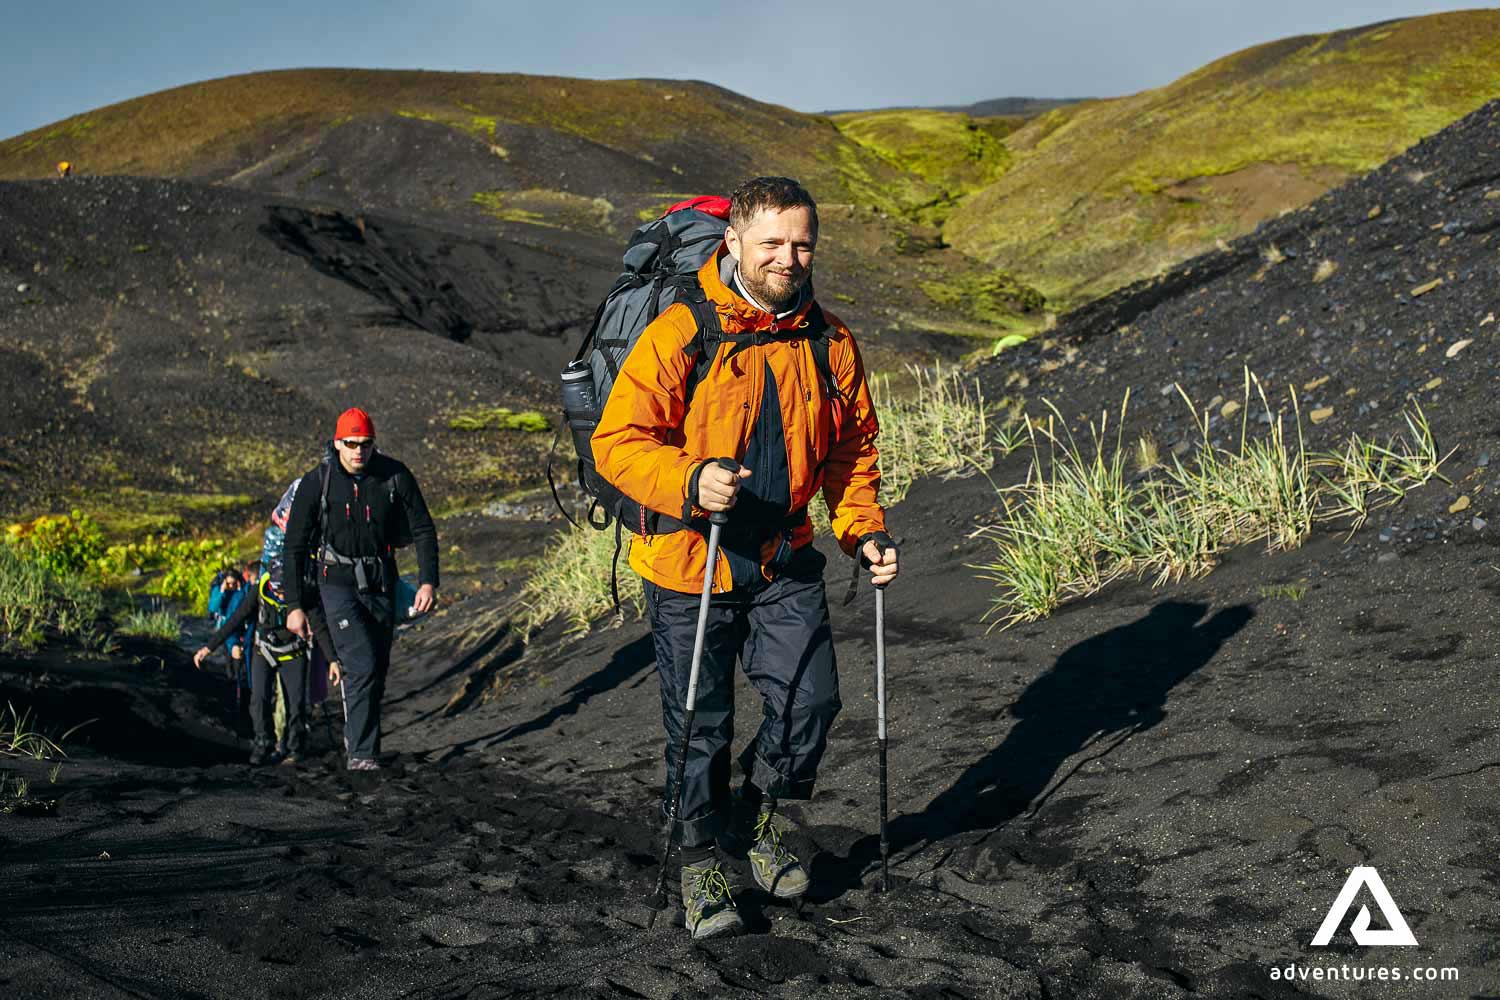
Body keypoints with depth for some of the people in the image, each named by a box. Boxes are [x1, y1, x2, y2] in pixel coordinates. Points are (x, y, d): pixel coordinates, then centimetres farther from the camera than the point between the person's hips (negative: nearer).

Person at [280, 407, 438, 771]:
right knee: (363, 667, -17)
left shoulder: (395, 476, -6)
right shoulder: (317, 482, -9)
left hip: (382, 585, 3)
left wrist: (428, 581, -12)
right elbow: (295, 547, -4)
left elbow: (423, 530, 0)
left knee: (377, 673, 10)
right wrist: (295, 606, -6)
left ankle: (355, 736, 30)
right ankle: (362, 755, -13)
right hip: (338, 583, -3)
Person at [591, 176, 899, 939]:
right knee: (701, 725, 3)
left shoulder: (829, 344, 2)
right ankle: (700, 861, 24)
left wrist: (864, 531, 0)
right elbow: (618, 441, -16)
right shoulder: (680, 334, -14)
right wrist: (692, 481, -33)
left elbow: (852, 447, 14)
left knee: (810, 698, -1)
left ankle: (757, 819, 27)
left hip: (785, 561, 4)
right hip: (689, 564, -4)